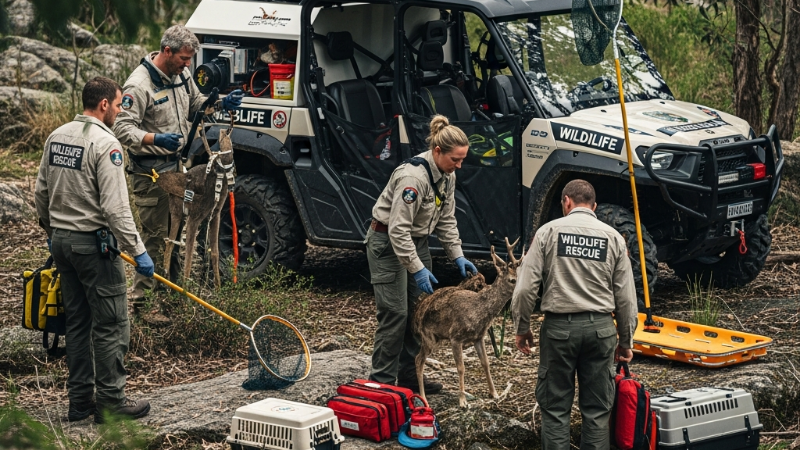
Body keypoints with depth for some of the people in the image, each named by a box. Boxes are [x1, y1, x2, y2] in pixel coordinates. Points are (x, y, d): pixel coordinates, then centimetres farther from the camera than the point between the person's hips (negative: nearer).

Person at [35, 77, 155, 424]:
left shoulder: (57, 137, 9)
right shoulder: (105, 143, -16)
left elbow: (42, 191, 16)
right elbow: (115, 207, -21)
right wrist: (138, 252, -17)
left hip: (61, 242, 8)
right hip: (93, 243, -8)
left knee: (77, 323, 14)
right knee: (111, 325, -1)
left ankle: (79, 401, 17)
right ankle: (111, 401, 1)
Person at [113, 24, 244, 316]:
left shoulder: (181, 74, 6)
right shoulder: (139, 85, -21)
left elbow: (195, 105, 22)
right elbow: (123, 128, -24)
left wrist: (221, 104, 2)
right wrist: (155, 139, -40)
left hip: (178, 165, 8)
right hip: (151, 173, -8)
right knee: (155, 236, -5)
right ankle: (142, 301, 1)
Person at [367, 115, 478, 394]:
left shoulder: (446, 176, -1)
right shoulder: (413, 176, -29)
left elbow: (446, 220, 11)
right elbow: (398, 229, -29)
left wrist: (457, 256, 2)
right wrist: (417, 269, -28)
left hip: (417, 241, 9)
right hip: (388, 243, -9)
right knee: (395, 314, -11)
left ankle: (408, 375, 19)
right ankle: (381, 383, -5)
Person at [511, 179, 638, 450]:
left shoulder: (549, 232, 0)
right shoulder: (613, 237, 5)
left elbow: (526, 288, -4)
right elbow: (626, 297, 6)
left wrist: (522, 328, 8)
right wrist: (626, 341, 15)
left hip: (559, 326, -1)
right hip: (600, 327, 2)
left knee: (555, 407, 6)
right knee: (597, 409, 8)